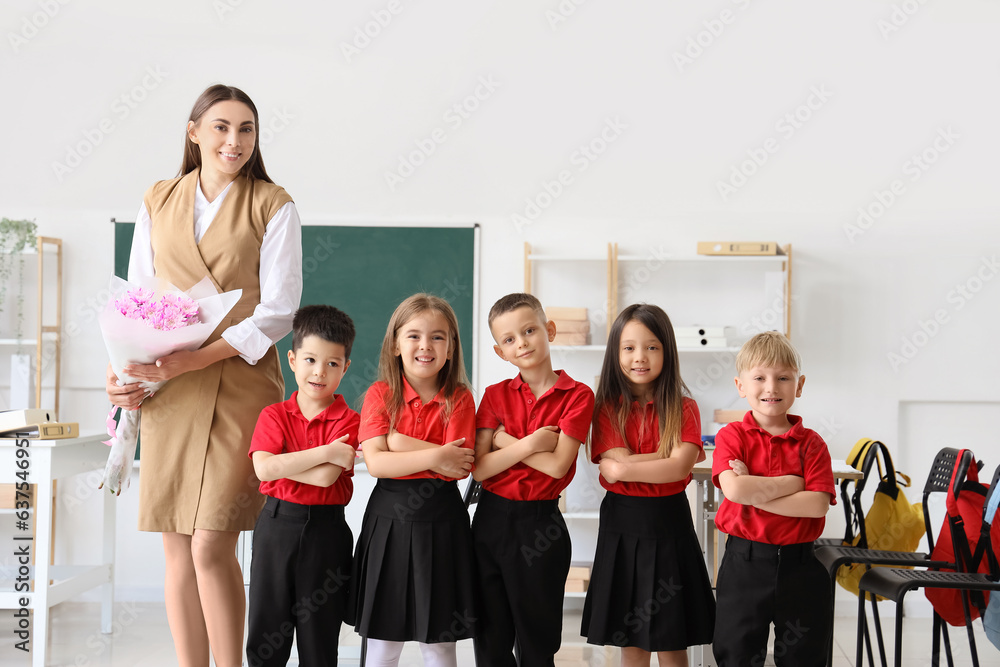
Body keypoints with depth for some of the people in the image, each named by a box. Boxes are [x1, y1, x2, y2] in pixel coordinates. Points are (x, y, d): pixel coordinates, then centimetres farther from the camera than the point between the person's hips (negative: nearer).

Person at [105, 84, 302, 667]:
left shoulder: (273, 207, 2)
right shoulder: (158, 203, 14)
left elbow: (278, 311, -6)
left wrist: (194, 358, -16)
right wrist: (121, 369, -3)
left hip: (241, 386, -3)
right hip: (166, 392, 4)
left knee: (212, 547, -11)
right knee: (178, 551, 5)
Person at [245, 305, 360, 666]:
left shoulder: (348, 420, -5)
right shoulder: (274, 415, 3)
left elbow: (325, 477, -18)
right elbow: (263, 468, -14)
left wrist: (281, 463, -12)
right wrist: (325, 452, -18)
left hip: (325, 531, -2)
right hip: (276, 525, 2)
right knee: (265, 637, 9)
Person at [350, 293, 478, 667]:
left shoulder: (459, 399, 0)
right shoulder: (380, 394, 0)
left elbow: (459, 466, -13)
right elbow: (375, 462, -12)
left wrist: (400, 441, -15)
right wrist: (434, 457, -20)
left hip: (440, 520, 0)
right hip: (388, 520, 0)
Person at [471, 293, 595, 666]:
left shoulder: (577, 396, -6)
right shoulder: (496, 395, 3)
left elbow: (557, 465, -16)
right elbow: (479, 468, -6)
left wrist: (505, 440, -10)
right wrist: (528, 444, -16)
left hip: (539, 524, -3)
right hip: (491, 519, 3)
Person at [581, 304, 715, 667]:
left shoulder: (683, 409, 0)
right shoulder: (608, 409, 1)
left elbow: (680, 467, -15)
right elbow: (613, 466, -14)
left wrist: (626, 466, -15)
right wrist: (667, 456, -14)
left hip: (669, 524, 0)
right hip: (622, 526, 1)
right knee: (630, 638, 9)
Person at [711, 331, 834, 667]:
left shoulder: (811, 443, 0)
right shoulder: (732, 436, -3)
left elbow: (817, 504, -14)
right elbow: (734, 488, -20)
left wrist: (754, 493, -17)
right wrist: (793, 482, -14)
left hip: (798, 563, 1)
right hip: (745, 562, -1)